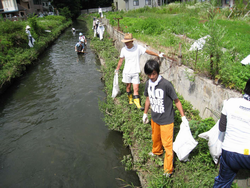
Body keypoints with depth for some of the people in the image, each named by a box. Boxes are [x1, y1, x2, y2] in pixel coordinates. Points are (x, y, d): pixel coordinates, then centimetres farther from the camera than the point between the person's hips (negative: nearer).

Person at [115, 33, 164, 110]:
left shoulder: (138, 48, -8)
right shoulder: (123, 50, -2)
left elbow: (148, 51, 1)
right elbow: (121, 60, 12)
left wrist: (158, 55, 4)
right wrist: (117, 69, 18)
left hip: (135, 72, -2)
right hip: (127, 72, 2)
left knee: (136, 89, -5)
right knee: (128, 87, 13)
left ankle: (138, 104, 3)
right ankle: (130, 99, 36)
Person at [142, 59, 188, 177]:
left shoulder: (166, 84, -25)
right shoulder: (148, 84, -6)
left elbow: (176, 101, -16)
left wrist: (183, 117, -13)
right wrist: (145, 113, 18)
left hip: (166, 120, -6)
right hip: (154, 118, 6)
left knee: (167, 144, 4)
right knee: (155, 137, 28)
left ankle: (168, 169, 22)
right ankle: (156, 151, 58)